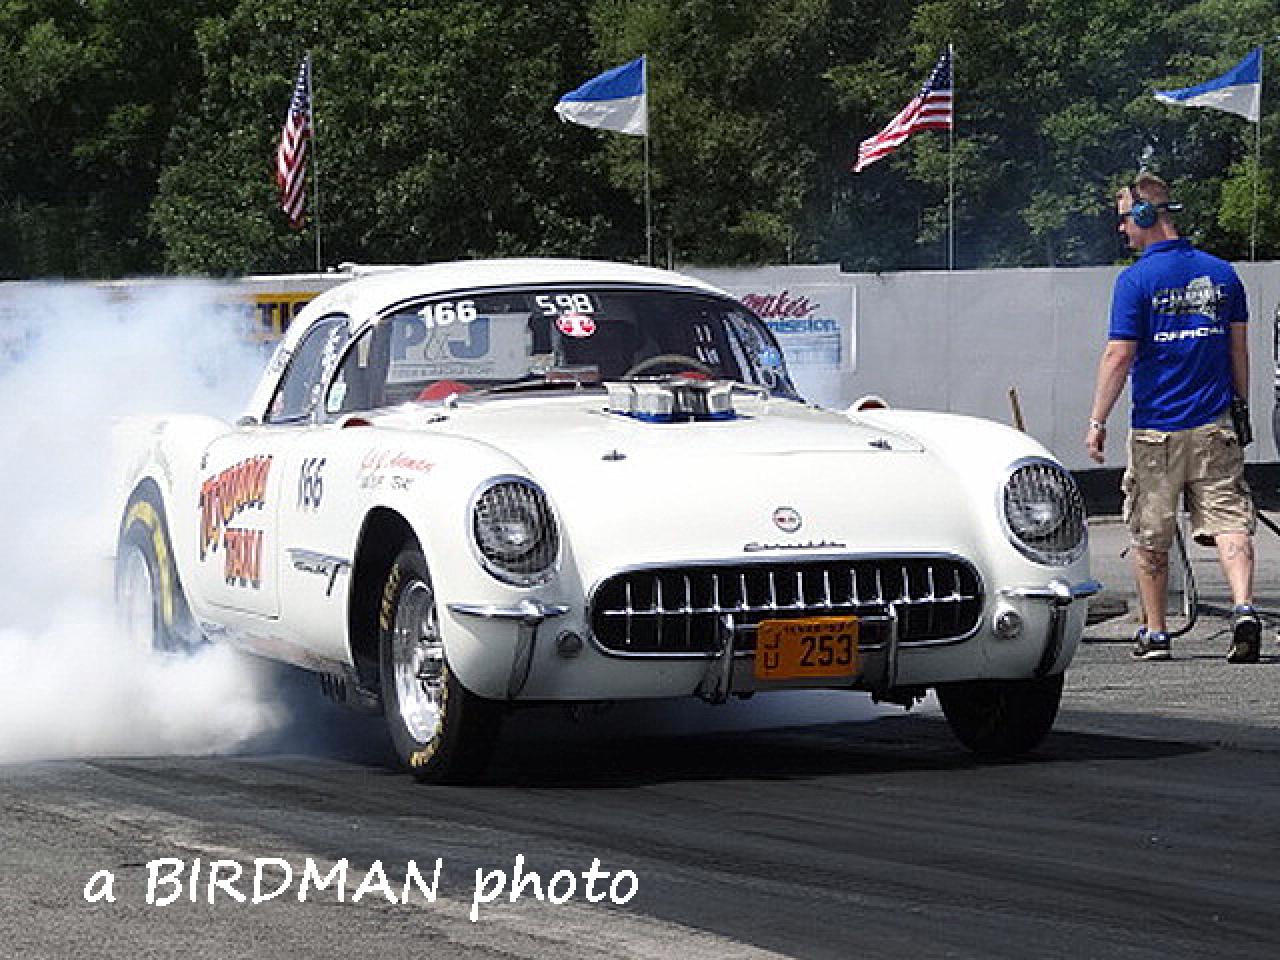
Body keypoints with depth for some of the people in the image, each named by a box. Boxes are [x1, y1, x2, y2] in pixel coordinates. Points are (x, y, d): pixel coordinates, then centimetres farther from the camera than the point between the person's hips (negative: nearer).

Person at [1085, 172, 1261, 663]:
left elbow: (1119, 355, -13)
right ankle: (1244, 609, -22)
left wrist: (1097, 422, -6)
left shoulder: (1137, 280, -10)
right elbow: (1238, 349, 11)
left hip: (1155, 429, -3)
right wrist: (1241, 410, 21)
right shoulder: (1221, 273, 6)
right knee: (1229, 520, -1)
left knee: (1150, 537, 9)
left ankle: (1154, 633, 16)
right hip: (1214, 428, 3)